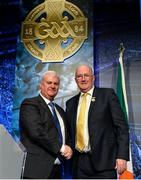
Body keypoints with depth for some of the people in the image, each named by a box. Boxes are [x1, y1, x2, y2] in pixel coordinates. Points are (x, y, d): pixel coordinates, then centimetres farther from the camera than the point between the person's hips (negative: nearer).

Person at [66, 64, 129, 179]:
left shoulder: (107, 94, -1)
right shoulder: (71, 103, 12)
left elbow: (121, 126, -5)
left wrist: (122, 156, -12)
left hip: (103, 161, -4)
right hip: (79, 162, 4)